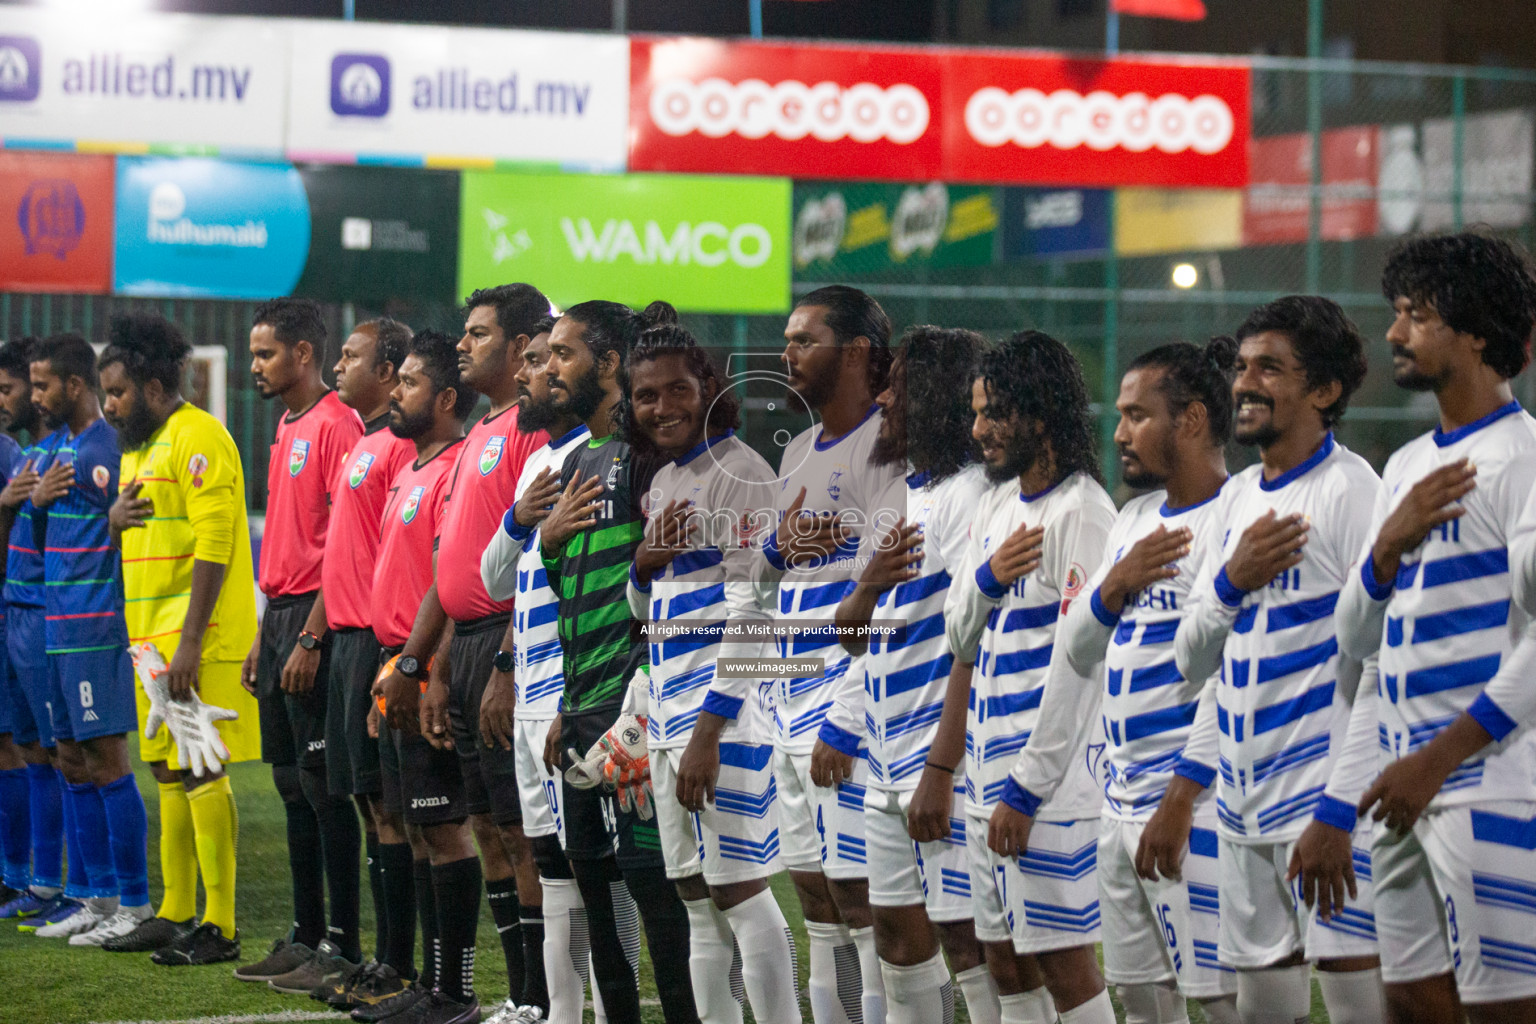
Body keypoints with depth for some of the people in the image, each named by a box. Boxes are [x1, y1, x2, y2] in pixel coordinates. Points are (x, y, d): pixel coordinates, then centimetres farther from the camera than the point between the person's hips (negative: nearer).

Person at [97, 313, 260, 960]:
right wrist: (114, 521, 2)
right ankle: (174, 915, 20)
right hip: (153, 634, 10)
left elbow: (212, 546, -19)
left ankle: (219, 925, -9)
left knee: (199, 771, -10)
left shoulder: (197, 438, -12)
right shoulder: (140, 446, 19)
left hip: (197, 638, -10)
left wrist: (189, 641, -24)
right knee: (167, 769, 13)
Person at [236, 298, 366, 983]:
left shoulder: (336, 425, -13)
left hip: (314, 618, -10)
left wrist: (310, 637, -20)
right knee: (292, 782, 12)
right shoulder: (288, 429, 17)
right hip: (281, 616, 10)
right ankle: (306, 934, 17)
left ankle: (342, 943, -3)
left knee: (323, 784, -7)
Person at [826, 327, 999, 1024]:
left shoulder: (967, 494, -13)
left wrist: (941, 772, -22)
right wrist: (870, 584, -4)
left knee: (966, 936, -8)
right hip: (889, 758, 10)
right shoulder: (903, 493, 16)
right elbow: (853, 634, 19)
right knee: (898, 933, 12)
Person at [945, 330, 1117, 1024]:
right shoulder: (997, 506, 15)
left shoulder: (1082, 513, -12)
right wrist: (986, 579, -7)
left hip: (1050, 778, -9)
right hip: (990, 771, 9)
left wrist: (1025, 788, -16)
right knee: (1005, 960, 10)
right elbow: (961, 641, 15)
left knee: (1064, 963, -7)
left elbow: (1079, 662, -16)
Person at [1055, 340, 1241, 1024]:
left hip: (1193, 807, -9)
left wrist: (1178, 801, -19)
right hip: (1120, 800, 9)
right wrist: (1114, 586, -2)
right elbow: (1076, 652, 18)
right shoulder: (1134, 519, 17)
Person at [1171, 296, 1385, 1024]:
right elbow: (1192, 659, 16)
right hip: (1242, 799, 8)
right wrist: (1231, 581, -5)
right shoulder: (1236, 498, 15)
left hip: (1324, 793, -8)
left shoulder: (1349, 489, -7)